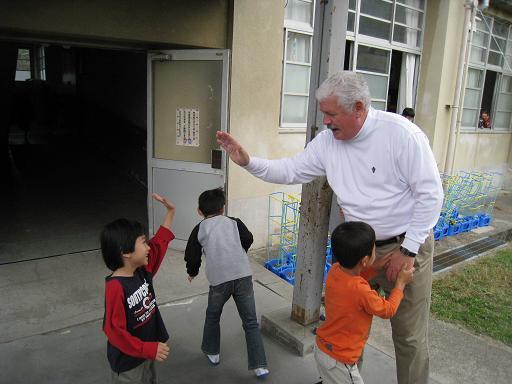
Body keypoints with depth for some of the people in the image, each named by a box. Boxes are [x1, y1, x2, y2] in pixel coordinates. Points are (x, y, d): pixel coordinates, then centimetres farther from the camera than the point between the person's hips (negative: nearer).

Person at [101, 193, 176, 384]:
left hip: (147, 352, 8)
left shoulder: (143, 270, -4)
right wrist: (149, 349, -28)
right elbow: (114, 331, -27)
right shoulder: (116, 287, -28)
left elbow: (159, 243, 8)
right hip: (127, 361, -8)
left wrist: (170, 211, 9)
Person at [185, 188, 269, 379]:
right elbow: (248, 240, 6)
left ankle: (212, 353, 40)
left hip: (219, 279, 0)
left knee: (212, 316, 26)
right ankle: (260, 366, 6)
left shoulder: (199, 229, 8)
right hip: (243, 276, 1)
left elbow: (192, 255, 7)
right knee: (250, 322, 9)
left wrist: (192, 272, 27)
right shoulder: (234, 222, 10)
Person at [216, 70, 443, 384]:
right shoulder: (327, 140, -4)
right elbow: (290, 171, 3)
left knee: (409, 336, 7)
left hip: (406, 246, -5)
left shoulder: (400, 133, -20)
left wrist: (407, 250, -16)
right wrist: (247, 161, -11)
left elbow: (430, 194, -17)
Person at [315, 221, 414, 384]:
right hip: (338, 361, -7)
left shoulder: (334, 270, -12)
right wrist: (401, 282, -3)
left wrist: (374, 267, -2)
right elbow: (388, 310, -13)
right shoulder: (361, 291, -32)